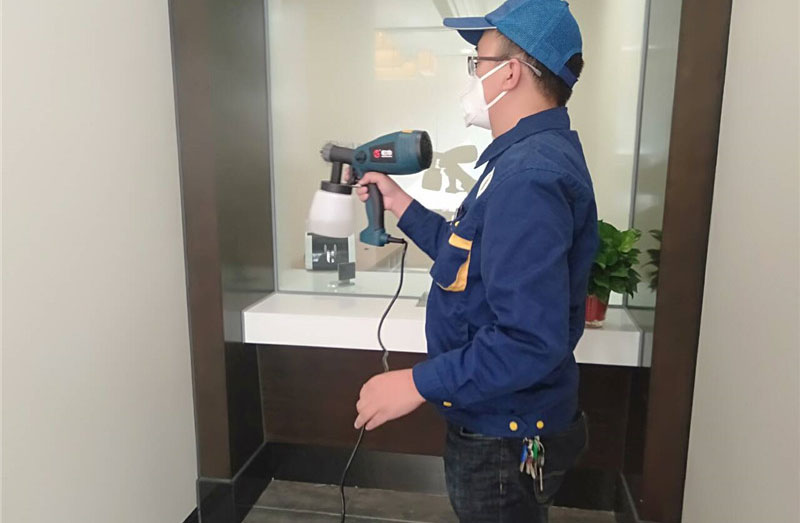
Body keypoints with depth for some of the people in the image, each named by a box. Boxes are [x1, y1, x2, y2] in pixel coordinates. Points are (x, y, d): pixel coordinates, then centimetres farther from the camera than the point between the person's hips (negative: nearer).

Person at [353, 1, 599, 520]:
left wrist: (418, 383, -25)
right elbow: (472, 256, 11)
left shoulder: (528, 176, -28)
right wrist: (400, 202, 10)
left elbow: (531, 342, -33)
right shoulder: (536, 153, 7)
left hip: (507, 442, -9)